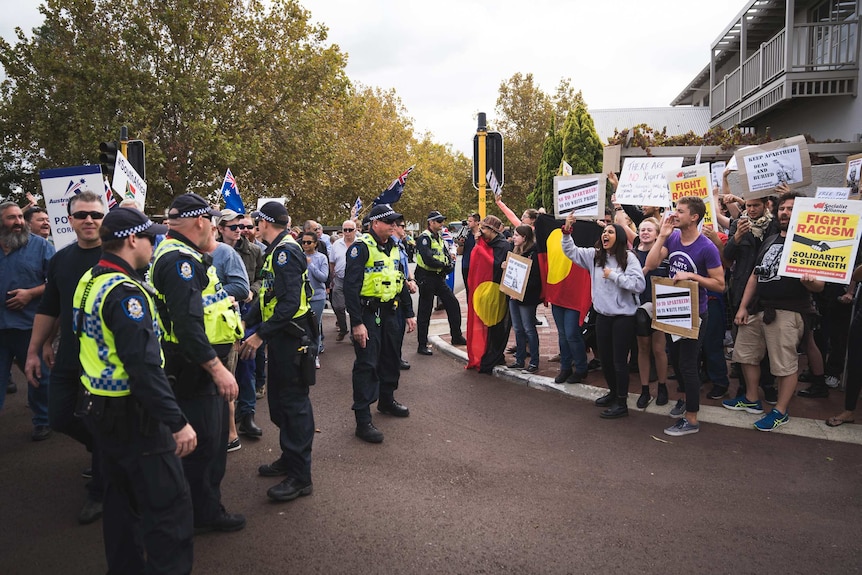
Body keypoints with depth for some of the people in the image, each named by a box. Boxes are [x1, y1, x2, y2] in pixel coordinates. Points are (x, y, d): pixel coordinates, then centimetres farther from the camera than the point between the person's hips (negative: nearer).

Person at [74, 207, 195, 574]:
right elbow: (144, 367, -28)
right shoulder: (125, 292, -23)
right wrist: (177, 422, -25)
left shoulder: (89, 281, 7)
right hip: (132, 415, -10)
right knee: (170, 505, -3)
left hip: (102, 408, 10)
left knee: (123, 495, 22)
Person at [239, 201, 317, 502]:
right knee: (279, 400, 19)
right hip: (280, 337, 10)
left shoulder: (286, 251, -18)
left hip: (293, 338, -10)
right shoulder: (277, 250, 14)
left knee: (294, 403, -3)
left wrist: (261, 335, -26)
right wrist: (246, 321, 14)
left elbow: (290, 303, -27)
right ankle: (289, 458, 34)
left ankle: (300, 476, 7)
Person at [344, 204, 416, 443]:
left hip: (389, 312, 8)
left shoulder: (393, 247, 11)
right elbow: (351, 285, -19)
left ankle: (386, 400, 38)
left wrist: (409, 313, 16)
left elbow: (401, 281, 19)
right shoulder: (361, 247, -14)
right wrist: (356, 322, -23)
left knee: (391, 358, 17)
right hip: (367, 313, -8)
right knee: (367, 364, -7)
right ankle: (363, 420, -1)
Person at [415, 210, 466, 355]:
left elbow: (446, 254, 13)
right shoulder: (424, 237, -14)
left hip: (439, 278, 8)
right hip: (426, 278, -8)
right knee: (425, 312, -2)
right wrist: (444, 265, -12)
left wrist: (450, 263, -10)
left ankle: (456, 337, 22)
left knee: (453, 304, 8)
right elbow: (427, 259, -25)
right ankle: (422, 346, 7)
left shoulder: (439, 237, 14)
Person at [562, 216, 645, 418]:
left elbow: (639, 284, -19)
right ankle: (613, 392, 38)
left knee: (619, 360, 2)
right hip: (602, 315, 6)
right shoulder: (595, 255, 5)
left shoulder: (629, 257, -10)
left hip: (623, 316, -5)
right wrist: (567, 230, -5)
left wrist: (614, 275, -18)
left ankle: (621, 403, 15)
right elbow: (570, 251, 9)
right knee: (605, 358, 17)